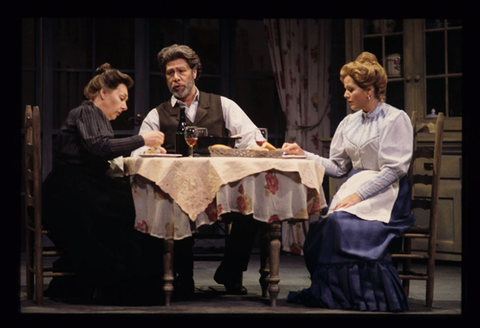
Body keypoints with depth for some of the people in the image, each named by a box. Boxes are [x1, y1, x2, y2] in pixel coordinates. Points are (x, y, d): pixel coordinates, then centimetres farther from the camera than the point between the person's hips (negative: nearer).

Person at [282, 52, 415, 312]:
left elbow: (394, 169, -11)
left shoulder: (396, 119, -2)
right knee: (323, 224, -27)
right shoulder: (349, 123, 19)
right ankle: (329, 292, -21)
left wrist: (358, 195, -18)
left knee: (341, 221, -33)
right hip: (353, 189, 6)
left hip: (385, 193, -6)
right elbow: (338, 167, 17)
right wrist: (304, 155, 6)